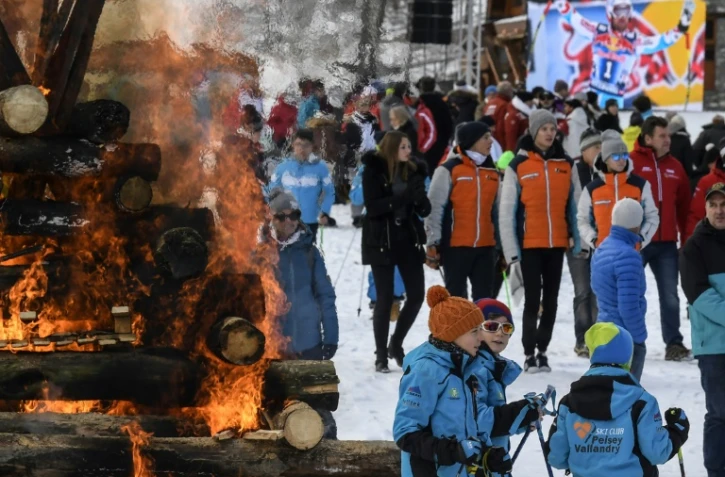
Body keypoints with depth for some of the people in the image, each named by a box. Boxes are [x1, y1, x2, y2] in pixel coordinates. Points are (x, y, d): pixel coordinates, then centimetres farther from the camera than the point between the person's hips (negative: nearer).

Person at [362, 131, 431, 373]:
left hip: (408, 240, 5)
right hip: (381, 241, -4)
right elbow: (372, 207, -16)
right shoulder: (373, 171, -7)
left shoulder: (413, 171, 6)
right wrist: (401, 198, -27)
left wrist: (421, 200, -15)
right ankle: (381, 355, 7)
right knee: (385, 298, -3)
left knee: (416, 294, 1)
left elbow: (424, 211, 8)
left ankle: (396, 345, 21)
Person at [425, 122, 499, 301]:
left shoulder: (492, 172, 12)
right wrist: (433, 244, -10)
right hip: (456, 246, -5)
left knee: (484, 299, 7)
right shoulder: (449, 170, -5)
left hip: (485, 246, 5)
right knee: (457, 298, 0)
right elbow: (435, 208, -6)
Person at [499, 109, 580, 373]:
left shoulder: (565, 164, 6)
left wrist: (576, 241, 4)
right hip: (530, 245, -3)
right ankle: (529, 354, 6)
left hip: (557, 244, 4)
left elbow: (571, 206, 10)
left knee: (551, 300, 8)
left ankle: (542, 351, 18)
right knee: (532, 300, -2)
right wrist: (511, 252, -8)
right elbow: (506, 213, -5)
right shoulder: (518, 166, -5)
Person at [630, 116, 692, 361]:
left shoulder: (675, 167, 11)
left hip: (666, 242, 4)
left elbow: (684, 205, 14)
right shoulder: (632, 162, -5)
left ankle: (674, 343, 9)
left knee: (670, 296, 5)